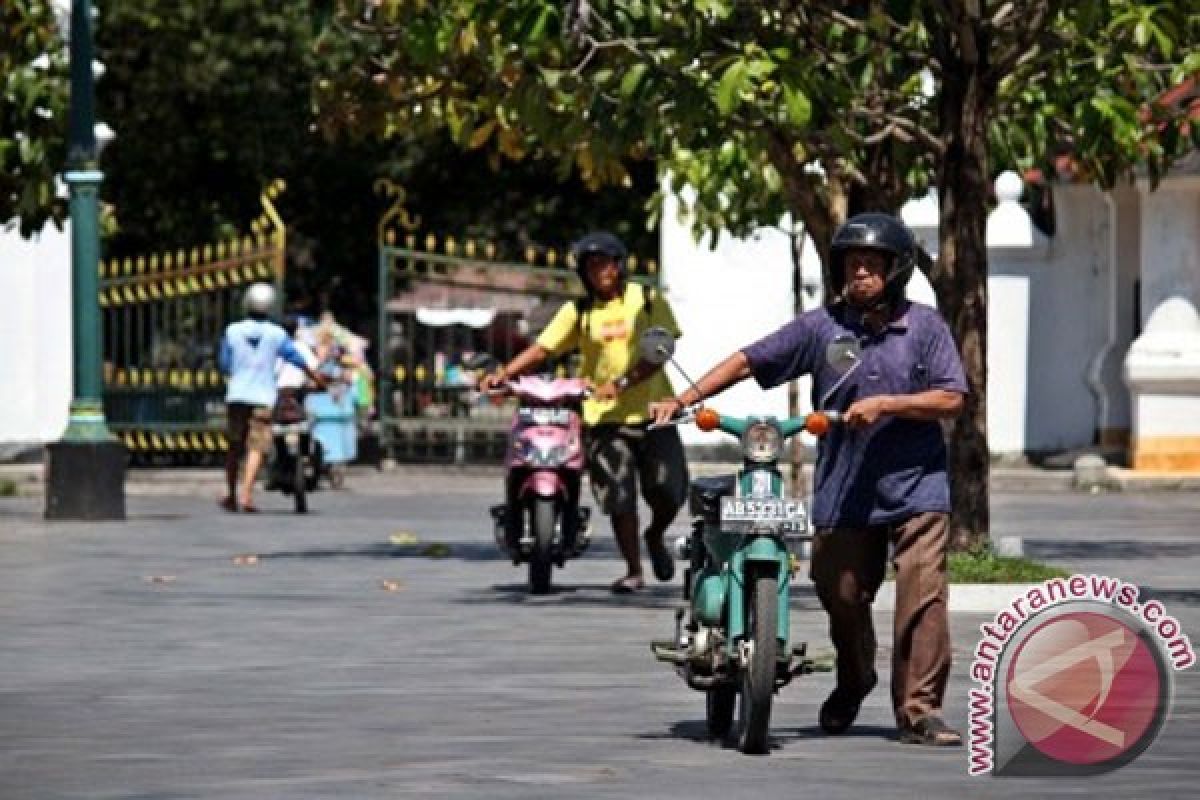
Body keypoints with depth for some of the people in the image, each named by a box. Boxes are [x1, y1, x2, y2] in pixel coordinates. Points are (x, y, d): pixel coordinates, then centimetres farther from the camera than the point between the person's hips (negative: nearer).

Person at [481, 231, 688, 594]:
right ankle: (633, 570, 7)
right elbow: (542, 348, 1)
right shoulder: (579, 311, 7)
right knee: (618, 496, -5)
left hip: (652, 410, -1)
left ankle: (655, 537, 28)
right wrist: (503, 374, -14)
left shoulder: (648, 301, 1)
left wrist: (622, 383, -20)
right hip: (604, 415, 1)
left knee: (668, 489, -5)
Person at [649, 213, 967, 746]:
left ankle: (918, 710, -8)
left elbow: (952, 398, -2)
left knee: (922, 596, -12)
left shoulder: (924, 326, 3)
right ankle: (853, 683, 37)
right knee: (841, 596, 8)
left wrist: (885, 405, -14)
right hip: (843, 493, 2)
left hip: (915, 487, -2)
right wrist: (682, 400, -4)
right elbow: (748, 361, 4)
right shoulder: (821, 327, 4)